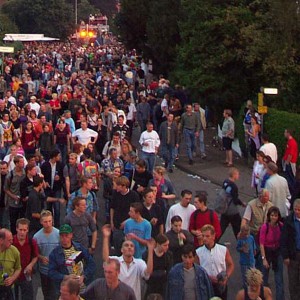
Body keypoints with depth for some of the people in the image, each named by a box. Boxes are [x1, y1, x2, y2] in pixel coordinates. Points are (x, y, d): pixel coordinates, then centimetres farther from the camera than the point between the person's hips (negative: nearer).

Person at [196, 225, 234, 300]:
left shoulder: (224, 250, -5)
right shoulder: (198, 252, -7)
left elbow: (231, 265, 7)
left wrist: (226, 277, -9)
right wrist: (208, 277, -16)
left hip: (221, 285, 1)